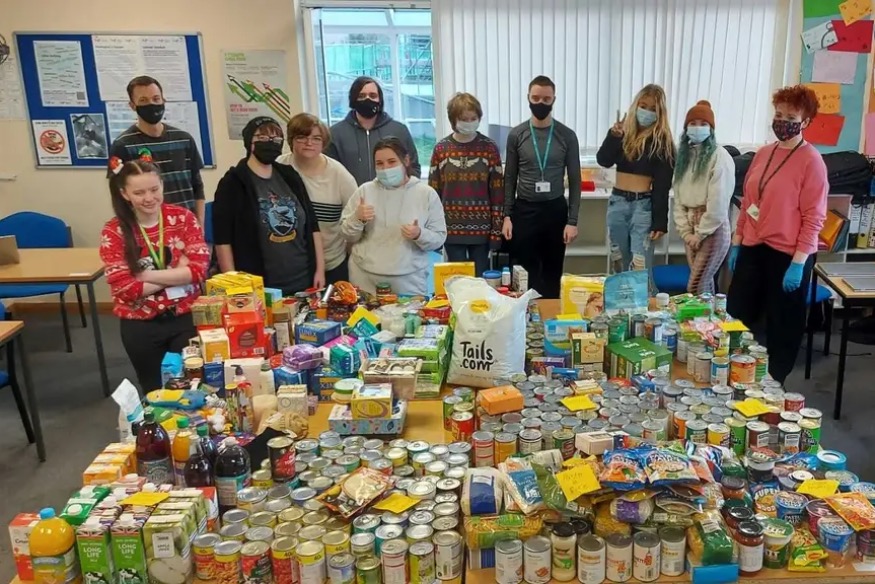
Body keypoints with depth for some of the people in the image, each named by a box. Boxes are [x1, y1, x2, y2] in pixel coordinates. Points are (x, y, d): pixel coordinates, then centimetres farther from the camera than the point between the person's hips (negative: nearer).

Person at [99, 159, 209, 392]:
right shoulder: (113, 232, -8)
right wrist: (176, 276, -16)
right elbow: (124, 288, -15)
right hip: (141, 326, 0)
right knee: (155, 392, 18)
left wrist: (147, 275, -17)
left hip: (186, 318, 0)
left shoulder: (183, 217, -5)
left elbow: (198, 270, -14)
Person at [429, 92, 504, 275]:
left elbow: (497, 192, -1)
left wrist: (496, 230, -5)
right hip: (452, 229, 1)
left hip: (481, 229, 0)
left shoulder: (490, 148, -1)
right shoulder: (441, 149, 0)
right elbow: (434, 192, 3)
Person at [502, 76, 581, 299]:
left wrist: (572, 220, -5)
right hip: (524, 210, 0)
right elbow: (510, 178, 5)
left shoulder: (567, 136, -1)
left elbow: (574, 181, 1)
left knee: (552, 274, 7)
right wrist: (507, 215, -2)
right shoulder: (516, 135, 0)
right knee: (525, 273, 4)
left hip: (555, 210, 0)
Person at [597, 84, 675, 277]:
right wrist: (613, 136, -20)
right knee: (619, 264, 12)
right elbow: (603, 160, -3)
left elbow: (663, 184, -9)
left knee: (640, 268, -10)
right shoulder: (624, 131, 9)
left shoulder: (661, 140, -5)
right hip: (617, 202, 5)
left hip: (643, 205, -5)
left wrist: (659, 221, -14)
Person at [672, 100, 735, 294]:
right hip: (691, 228, 6)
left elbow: (718, 202, -16)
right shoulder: (684, 155, 11)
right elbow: (678, 197, 7)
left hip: (712, 230, -6)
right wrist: (686, 232, -1)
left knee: (695, 287, -9)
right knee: (704, 284, 12)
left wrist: (700, 233, -12)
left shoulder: (719, 156, -10)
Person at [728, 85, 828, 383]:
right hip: (753, 248, 6)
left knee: (782, 326, 9)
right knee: (736, 317, 13)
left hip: (788, 254, -6)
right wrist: (736, 242, 12)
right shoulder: (762, 154, 9)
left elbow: (813, 217, -14)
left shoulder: (811, 161, -11)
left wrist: (798, 262, -18)